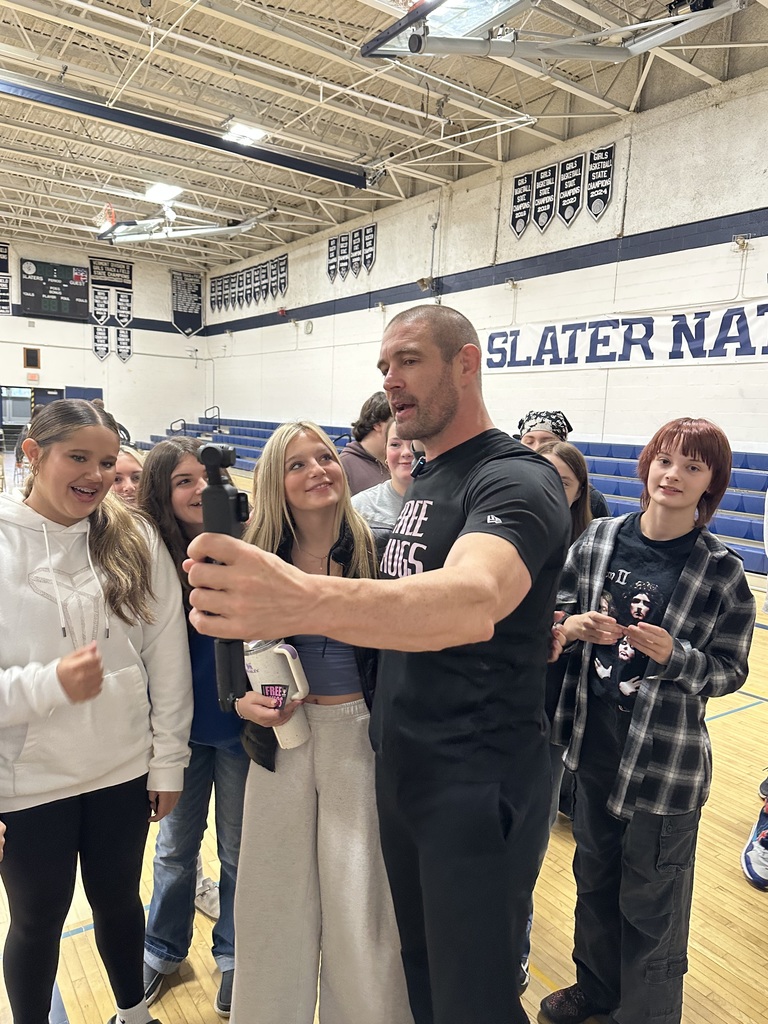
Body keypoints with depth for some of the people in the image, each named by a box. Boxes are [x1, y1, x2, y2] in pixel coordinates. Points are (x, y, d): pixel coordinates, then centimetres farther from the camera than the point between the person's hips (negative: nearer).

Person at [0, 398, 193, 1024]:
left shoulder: (135, 540, -5)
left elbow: (168, 655, -1)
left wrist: (169, 760, 1)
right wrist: (51, 683, -27)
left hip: (125, 769, 2)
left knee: (119, 899, 22)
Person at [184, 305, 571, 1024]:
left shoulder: (515, 479, -19)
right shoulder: (423, 482, 10)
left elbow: (473, 600, -40)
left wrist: (306, 602, -57)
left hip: (480, 786, -8)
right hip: (401, 770, 8)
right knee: (419, 966, 25)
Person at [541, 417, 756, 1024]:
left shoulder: (722, 571, -11)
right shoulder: (599, 538, -4)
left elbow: (730, 672, -6)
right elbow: (557, 616, 5)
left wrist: (671, 655, -24)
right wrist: (573, 628, -16)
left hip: (668, 761, -3)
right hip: (593, 740, 4)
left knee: (650, 903, 13)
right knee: (594, 876, 23)